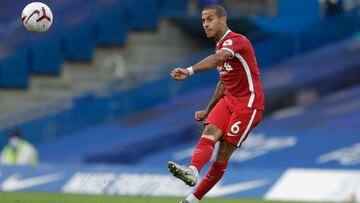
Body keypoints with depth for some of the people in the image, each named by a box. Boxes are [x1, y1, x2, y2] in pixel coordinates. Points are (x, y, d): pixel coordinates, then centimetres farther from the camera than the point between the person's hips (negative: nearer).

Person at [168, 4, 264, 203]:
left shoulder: (236, 41, -15)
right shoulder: (221, 46, 15)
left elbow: (220, 58, -37)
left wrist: (190, 71, -53)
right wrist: (208, 110, 26)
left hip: (248, 104, -8)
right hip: (228, 100, 8)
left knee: (223, 153, -10)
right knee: (209, 132, -21)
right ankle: (192, 170, -45)